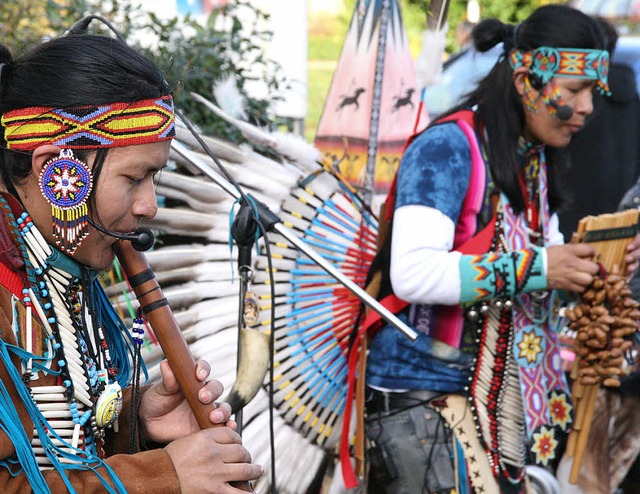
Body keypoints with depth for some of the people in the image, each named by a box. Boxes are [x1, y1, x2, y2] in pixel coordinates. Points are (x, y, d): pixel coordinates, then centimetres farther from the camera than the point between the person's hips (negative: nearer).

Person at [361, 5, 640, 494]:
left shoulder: (538, 160, 11)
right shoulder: (448, 148, -15)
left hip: (501, 395, 8)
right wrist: (536, 268, -24)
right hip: (424, 394, -8)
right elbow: (412, 272, -25)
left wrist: (594, 263, -2)